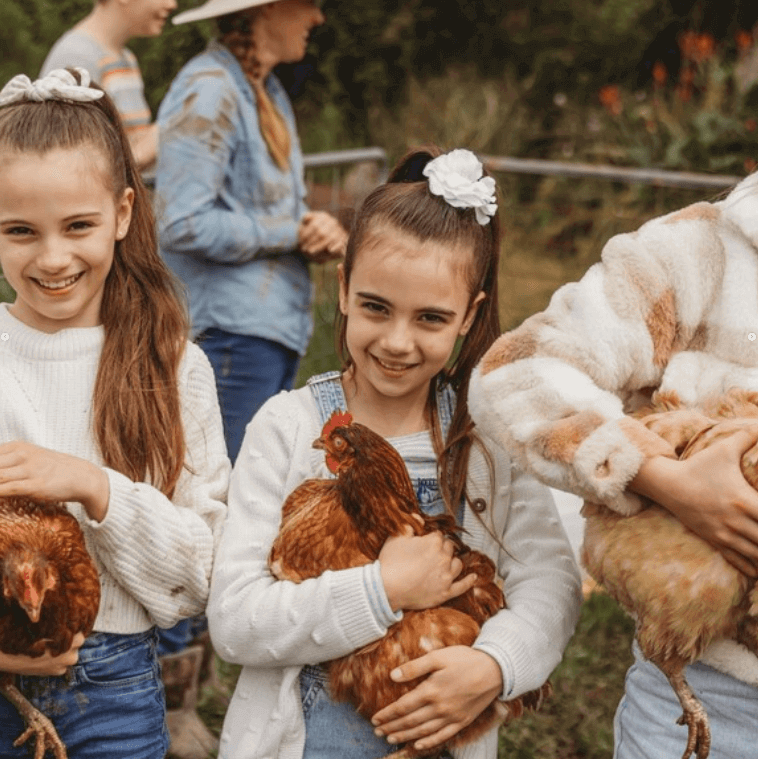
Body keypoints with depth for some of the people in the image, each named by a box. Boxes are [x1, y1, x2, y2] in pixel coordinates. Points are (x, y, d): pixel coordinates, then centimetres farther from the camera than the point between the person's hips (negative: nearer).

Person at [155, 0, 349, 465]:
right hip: (231, 334, -9)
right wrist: (293, 235, -13)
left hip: (280, 325, 9)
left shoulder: (270, 91, 16)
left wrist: (323, 234, 0)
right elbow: (184, 224, -21)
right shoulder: (207, 92, -13)